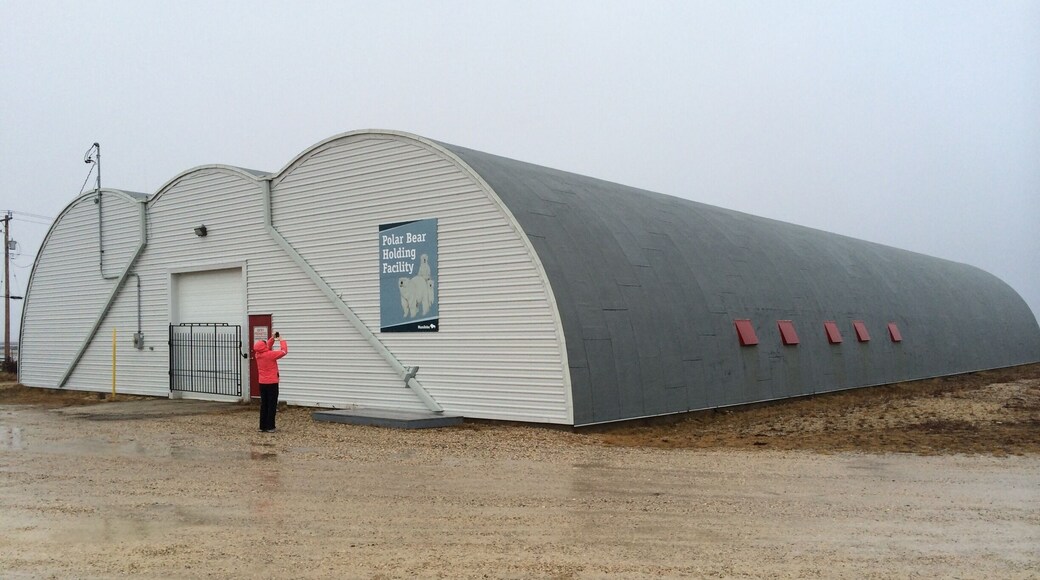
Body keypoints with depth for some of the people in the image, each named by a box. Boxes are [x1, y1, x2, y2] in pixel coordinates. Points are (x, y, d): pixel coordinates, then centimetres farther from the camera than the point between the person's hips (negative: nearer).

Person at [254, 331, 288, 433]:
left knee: (264, 405, 12)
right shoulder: (270, 354, -17)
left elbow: (267, 347, 20)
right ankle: (270, 427, -1)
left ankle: (263, 426, 13)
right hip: (272, 383, -6)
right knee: (272, 405, -1)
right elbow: (284, 351, -11)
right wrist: (281, 340, 1)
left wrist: (272, 338, 13)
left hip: (262, 383, 6)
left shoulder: (258, 354, 2)